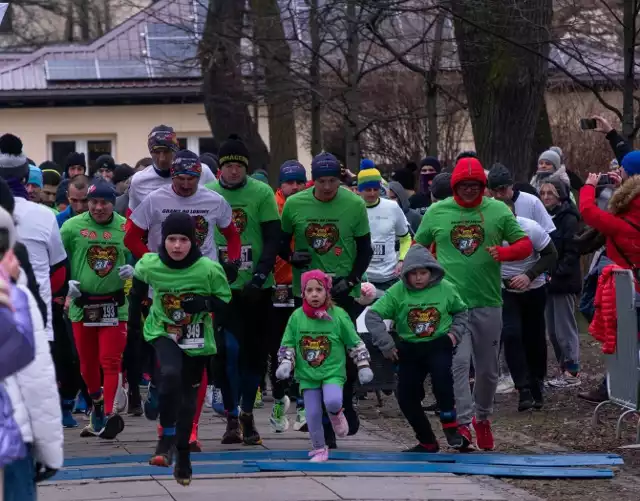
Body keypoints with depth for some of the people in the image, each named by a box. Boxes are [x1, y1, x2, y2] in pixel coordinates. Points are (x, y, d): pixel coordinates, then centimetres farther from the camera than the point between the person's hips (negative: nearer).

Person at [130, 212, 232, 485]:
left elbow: (225, 304, -8)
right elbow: (139, 280, 10)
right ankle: (167, 437, -16)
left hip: (196, 340, 1)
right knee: (170, 375, -30)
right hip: (163, 332, -1)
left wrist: (203, 303, -27)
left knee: (188, 398, 10)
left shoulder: (209, 269, -19)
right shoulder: (149, 265, -14)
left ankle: (183, 456, 27)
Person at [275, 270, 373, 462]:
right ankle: (319, 449, 19)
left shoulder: (338, 316, -6)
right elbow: (287, 344, 8)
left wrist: (363, 366, 1)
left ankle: (336, 414, 9)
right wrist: (285, 363, -6)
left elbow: (355, 343, 2)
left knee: (332, 402, -27)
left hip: (333, 372, -2)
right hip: (307, 374, 2)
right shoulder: (297, 317, -2)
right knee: (313, 414, -1)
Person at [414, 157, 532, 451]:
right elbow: (418, 247, 15)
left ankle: (483, 418, 31)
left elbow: (525, 244, 7)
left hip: (488, 303, 2)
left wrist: (504, 253, -14)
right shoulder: (437, 212, 4)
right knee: (458, 362, -16)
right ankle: (462, 423, -16)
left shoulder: (498, 210, 4)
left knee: (487, 369, 11)